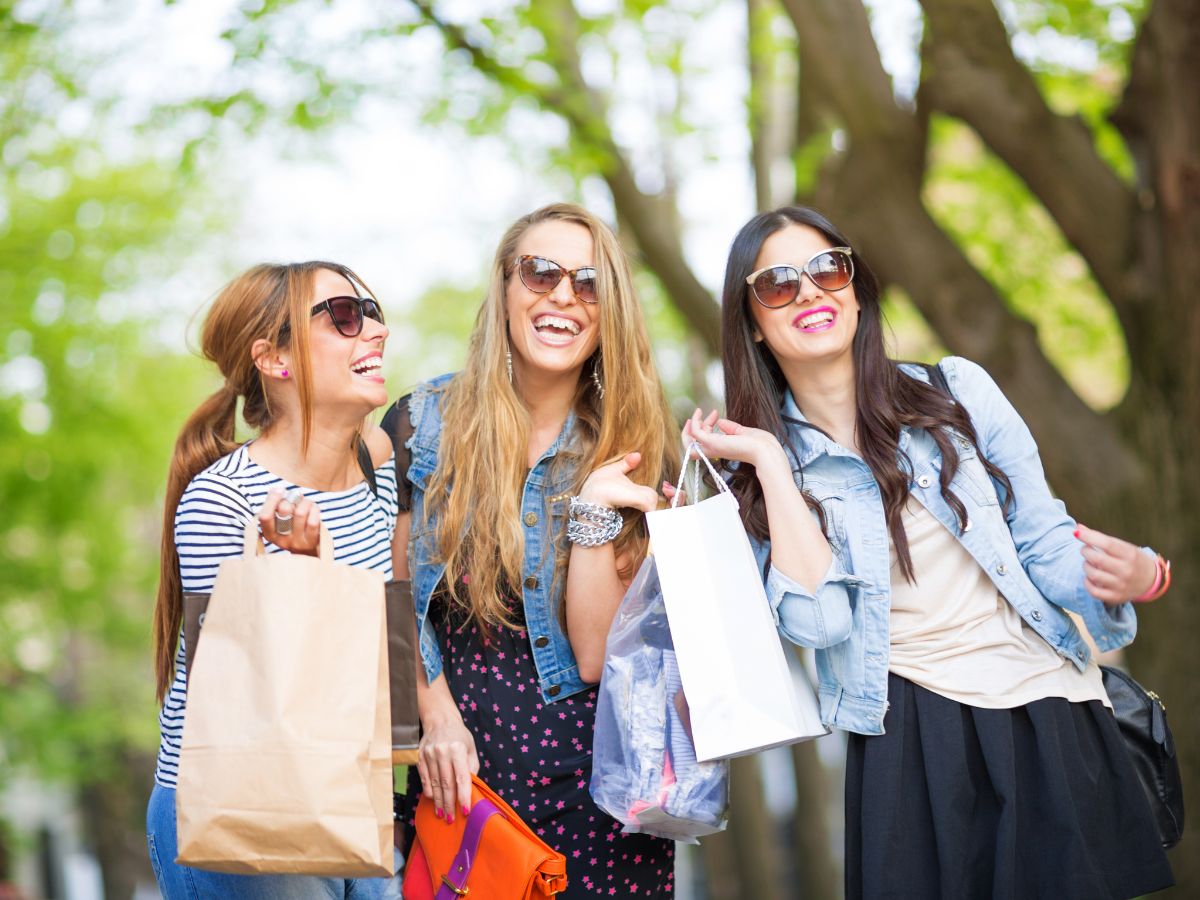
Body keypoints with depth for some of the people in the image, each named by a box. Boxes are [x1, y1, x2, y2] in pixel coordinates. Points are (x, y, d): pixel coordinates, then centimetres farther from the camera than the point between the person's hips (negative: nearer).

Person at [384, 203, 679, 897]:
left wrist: (594, 510, -16)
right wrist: (435, 711, -9)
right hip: (458, 781, 0)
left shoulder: (635, 454, 0)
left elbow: (595, 658, -6)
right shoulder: (424, 423, 0)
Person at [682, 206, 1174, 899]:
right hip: (910, 733, 0)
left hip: (1051, 717, 1)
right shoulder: (765, 464, 2)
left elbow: (1046, 542, 2)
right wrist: (771, 463, -12)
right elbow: (819, 622, -13)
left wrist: (1136, 574, -18)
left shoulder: (956, 392, 0)